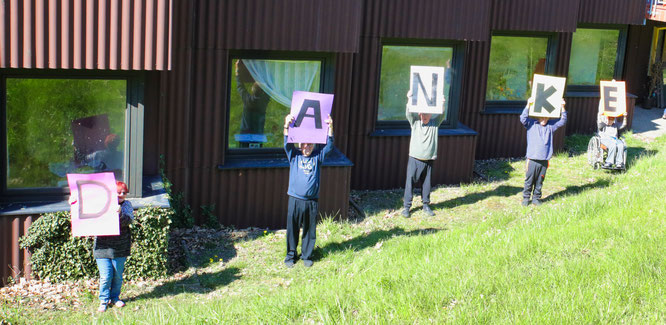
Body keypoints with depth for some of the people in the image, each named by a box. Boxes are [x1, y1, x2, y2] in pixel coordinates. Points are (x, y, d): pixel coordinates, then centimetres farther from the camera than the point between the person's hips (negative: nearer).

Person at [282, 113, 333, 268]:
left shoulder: (317, 157, 7)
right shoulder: (294, 155, 4)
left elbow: (329, 145, -3)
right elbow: (287, 144, -11)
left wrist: (330, 127, -17)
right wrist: (287, 126, -26)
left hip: (312, 201, 1)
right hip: (295, 200, -1)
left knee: (310, 230, 9)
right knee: (292, 229, 6)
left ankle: (307, 255, 24)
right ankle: (290, 255, 21)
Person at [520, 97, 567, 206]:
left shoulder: (550, 126, 11)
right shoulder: (531, 124, 0)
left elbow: (562, 121, 11)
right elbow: (523, 119, -16)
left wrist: (563, 108, -2)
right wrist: (528, 105, -24)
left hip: (544, 160, 3)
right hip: (532, 159, -3)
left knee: (539, 182, 11)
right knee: (529, 180, 2)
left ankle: (536, 198, 22)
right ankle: (526, 198, 13)